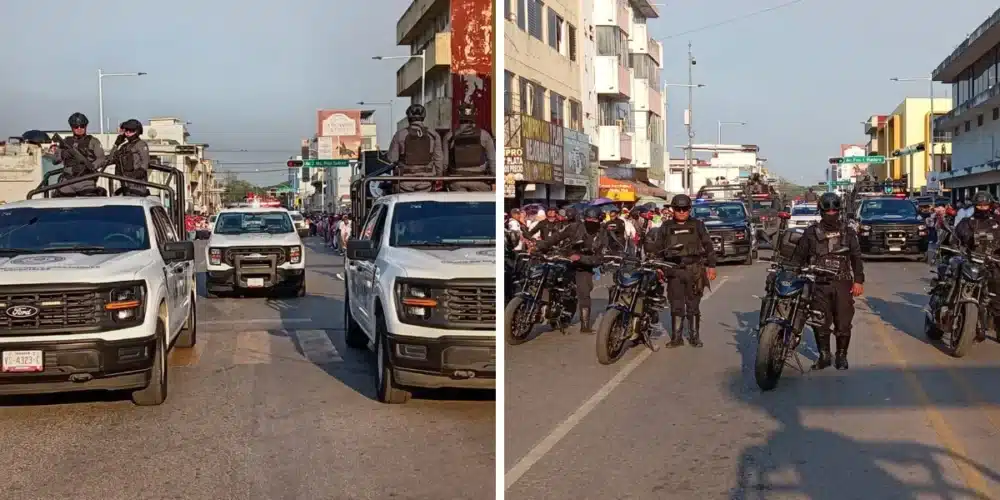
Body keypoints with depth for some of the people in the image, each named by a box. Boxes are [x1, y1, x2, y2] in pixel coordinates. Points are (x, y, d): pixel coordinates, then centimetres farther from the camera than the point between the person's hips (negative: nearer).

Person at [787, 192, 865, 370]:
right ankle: (824, 356, 13)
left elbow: (856, 258, 7)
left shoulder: (848, 232, 10)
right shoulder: (811, 233, 8)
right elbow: (799, 256, 7)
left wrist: (858, 281, -3)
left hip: (843, 284, 0)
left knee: (843, 323, 1)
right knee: (821, 322, -1)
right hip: (820, 284, 0)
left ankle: (841, 356, 15)